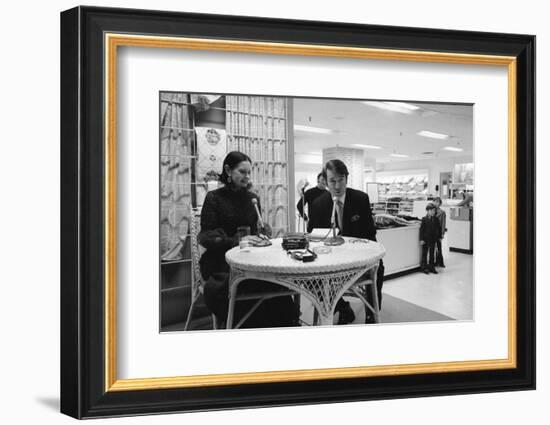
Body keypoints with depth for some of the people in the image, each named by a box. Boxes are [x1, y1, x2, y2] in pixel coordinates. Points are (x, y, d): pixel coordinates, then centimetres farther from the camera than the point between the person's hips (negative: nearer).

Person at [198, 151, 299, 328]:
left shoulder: (253, 198, 13)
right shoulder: (214, 198, 0)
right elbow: (206, 237, -8)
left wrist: (262, 233, -7)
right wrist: (235, 241, -23)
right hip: (220, 261, -4)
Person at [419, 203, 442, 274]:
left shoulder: (435, 219, 2)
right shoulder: (424, 219, -9)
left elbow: (438, 228, 9)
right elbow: (421, 229, -10)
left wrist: (439, 236, 5)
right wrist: (421, 239, -13)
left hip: (433, 239, 4)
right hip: (426, 239, -4)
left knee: (432, 253, 10)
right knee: (425, 253, 5)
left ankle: (431, 267, 19)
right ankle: (424, 267, 14)